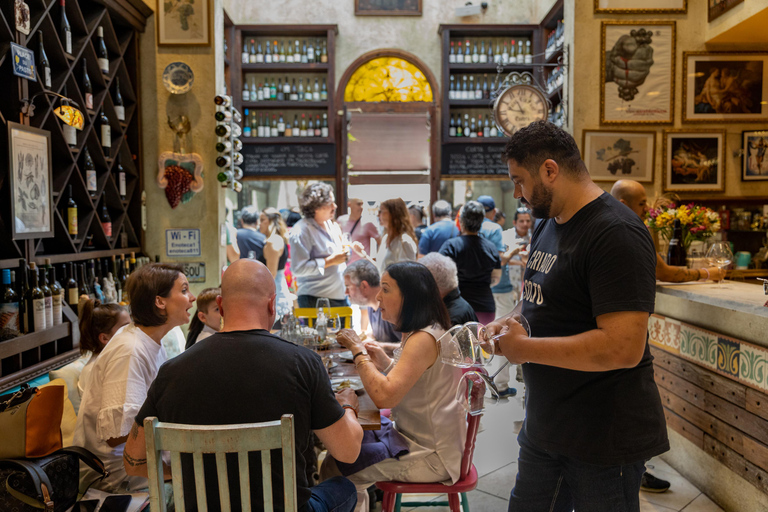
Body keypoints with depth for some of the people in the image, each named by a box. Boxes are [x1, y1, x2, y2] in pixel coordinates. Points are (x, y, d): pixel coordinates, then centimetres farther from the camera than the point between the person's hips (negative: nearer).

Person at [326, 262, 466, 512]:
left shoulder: (424, 339, -24)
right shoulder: (425, 332, 8)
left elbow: (384, 396, -33)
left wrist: (358, 351, -22)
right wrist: (386, 362, 3)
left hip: (432, 456, -10)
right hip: (422, 440, 10)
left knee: (334, 469, -9)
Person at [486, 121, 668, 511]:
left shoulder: (616, 234, -21)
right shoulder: (547, 224, 9)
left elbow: (623, 347, -28)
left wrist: (525, 348, -20)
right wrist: (507, 327, 0)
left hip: (605, 441, -8)